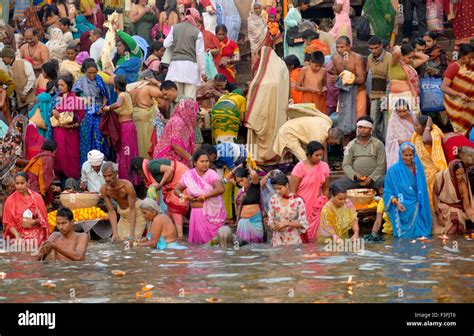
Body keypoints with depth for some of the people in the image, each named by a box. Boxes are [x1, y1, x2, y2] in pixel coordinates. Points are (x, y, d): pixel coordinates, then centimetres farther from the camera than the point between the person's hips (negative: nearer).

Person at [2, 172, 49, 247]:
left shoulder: (36, 197, 4)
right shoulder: (10, 200, 0)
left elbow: (43, 218, 9)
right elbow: (9, 223, -2)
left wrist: (33, 222, -11)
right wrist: (18, 236, -17)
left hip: (36, 237, 1)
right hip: (19, 236, -1)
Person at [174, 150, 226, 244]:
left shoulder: (211, 174, -9)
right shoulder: (188, 175, 2)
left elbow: (220, 189, -24)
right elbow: (177, 190, 11)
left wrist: (203, 196, -22)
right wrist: (183, 196, -10)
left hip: (212, 212, -3)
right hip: (196, 211, 3)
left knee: (212, 239, -1)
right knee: (198, 240, 4)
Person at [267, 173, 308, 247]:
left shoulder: (297, 200, -7)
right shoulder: (274, 200, 2)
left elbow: (303, 223, -6)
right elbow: (270, 221, 6)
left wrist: (286, 224, -17)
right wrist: (274, 227, -16)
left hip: (294, 240, -2)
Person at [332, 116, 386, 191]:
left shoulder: (378, 144, 9)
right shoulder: (351, 145, 15)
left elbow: (381, 165, 2)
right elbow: (346, 165, 8)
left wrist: (371, 178, -14)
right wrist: (355, 175, -12)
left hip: (374, 176, -2)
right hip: (355, 178, 2)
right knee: (335, 185, -24)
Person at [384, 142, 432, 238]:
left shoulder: (418, 168, 8)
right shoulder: (393, 170, -4)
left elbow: (423, 190, 14)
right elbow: (388, 192, -2)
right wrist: (396, 202, -19)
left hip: (417, 210, 3)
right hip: (402, 211, -3)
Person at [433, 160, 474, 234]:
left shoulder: (463, 183, -19)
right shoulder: (440, 177, -21)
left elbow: (467, 206, -17)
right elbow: (435, 194, -6)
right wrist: (438, 214, -9)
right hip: (442, 211, -1)